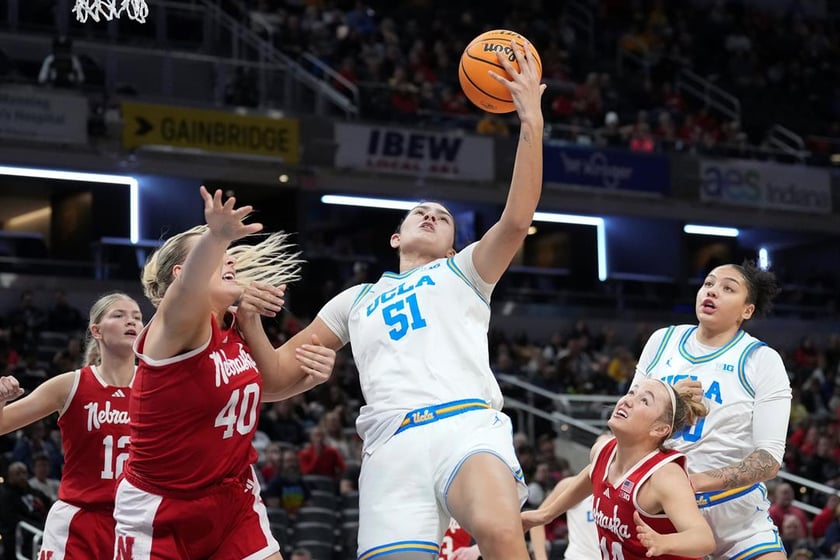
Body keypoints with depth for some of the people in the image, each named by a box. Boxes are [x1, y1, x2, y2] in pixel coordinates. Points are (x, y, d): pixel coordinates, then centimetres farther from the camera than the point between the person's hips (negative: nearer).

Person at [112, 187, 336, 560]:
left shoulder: (235, 326, 0)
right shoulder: (176, 323, -20)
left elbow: (268, 382, 17)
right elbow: (190, 286, -43)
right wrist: (215, 236, -65)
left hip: (233, 502, 6)